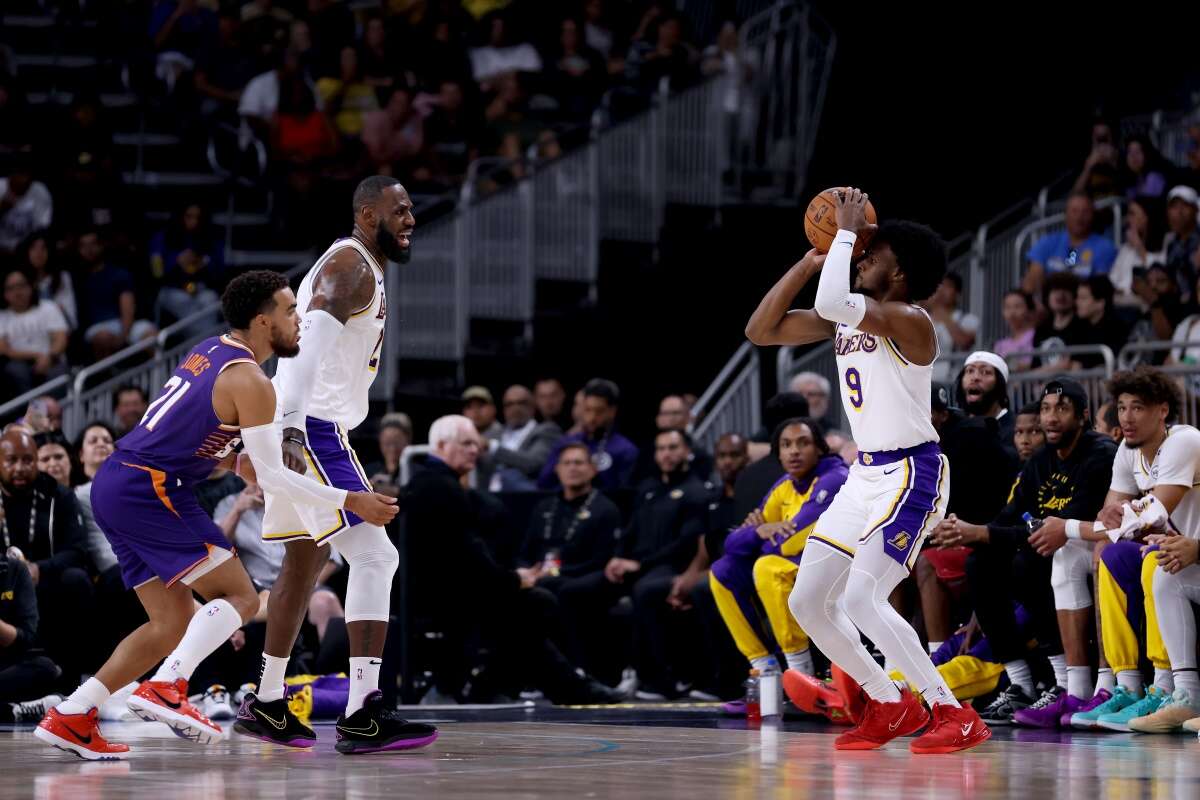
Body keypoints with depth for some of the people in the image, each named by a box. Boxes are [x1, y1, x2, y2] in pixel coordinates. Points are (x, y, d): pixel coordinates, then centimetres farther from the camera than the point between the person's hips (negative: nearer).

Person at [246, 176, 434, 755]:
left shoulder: (358, 268, 21)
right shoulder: (351, 267, -13)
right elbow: (310, 344, -27)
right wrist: (290, 430, -39)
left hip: (305, 431, 11)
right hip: (314, 431, -11)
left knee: (305, 563, 20)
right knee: (374, 556, -17)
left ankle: (266, 705, 31)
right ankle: (362, 716, -24)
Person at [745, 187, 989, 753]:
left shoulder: (908, 320, -17)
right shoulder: (843, 319, 10)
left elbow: (833, 302, -34)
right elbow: (760, 330, 9)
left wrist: (848, 232, -22)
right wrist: (810, 260, 3)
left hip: (912, 474, -9)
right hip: (866, 474, 9)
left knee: (861, 599, -22)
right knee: (807, 603, 8)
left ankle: (957, 717, -16)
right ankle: (889, 707, 22)